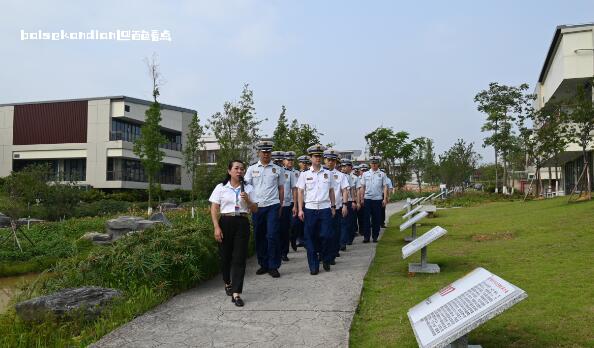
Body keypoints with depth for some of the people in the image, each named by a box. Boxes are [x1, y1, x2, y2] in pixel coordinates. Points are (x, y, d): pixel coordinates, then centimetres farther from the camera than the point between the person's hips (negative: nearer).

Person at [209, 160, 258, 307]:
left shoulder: (248, 188, 7)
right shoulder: (221, 188, 3)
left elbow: (255, 210, 8)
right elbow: (214, 209, 0)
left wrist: (248, 200, -11)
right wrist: (216, 227, -9)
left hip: (242, 224, 0)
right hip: (225, 223, 0)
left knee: (239, 258, -6)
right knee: (225, 256, 9)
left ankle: (236, 293, -4)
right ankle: (228, 283, 36)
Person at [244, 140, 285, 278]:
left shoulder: (277, 169, 7)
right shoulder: (252, 169, 8)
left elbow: (281, 188, 11)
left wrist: (280, 206, 9)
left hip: (272, 206, -2)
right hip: (257, 206, 2)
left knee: (272, 236, -8)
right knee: (259, 237, 7)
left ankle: (273, 266, 1)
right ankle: (263, 265, 19)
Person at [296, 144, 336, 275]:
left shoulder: (328, 174, 10)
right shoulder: (305, 175, 5)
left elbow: (331, 191, 15)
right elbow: (300, 192, 4)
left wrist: (333, 206, 12)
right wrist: (300, 210, -2)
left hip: (325, 209, 1)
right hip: (310, 209, -1)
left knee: (326, 236, -4)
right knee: (311, 238, 2)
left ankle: (326, 261, 19)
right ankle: (313, 266, 12)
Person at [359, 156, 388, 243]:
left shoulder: (382, 174, 5)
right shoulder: (365, 174, 8)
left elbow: (385, 187, 3)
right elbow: (362, 187, 10)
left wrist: (385, 199, -5)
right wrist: (361, 198, 5)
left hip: (378, 199, -1)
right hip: (367, 199, 1)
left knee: (376, 219, 4)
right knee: (366, 218, 0)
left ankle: (375, 236, 13)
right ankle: (366, 236, 6)